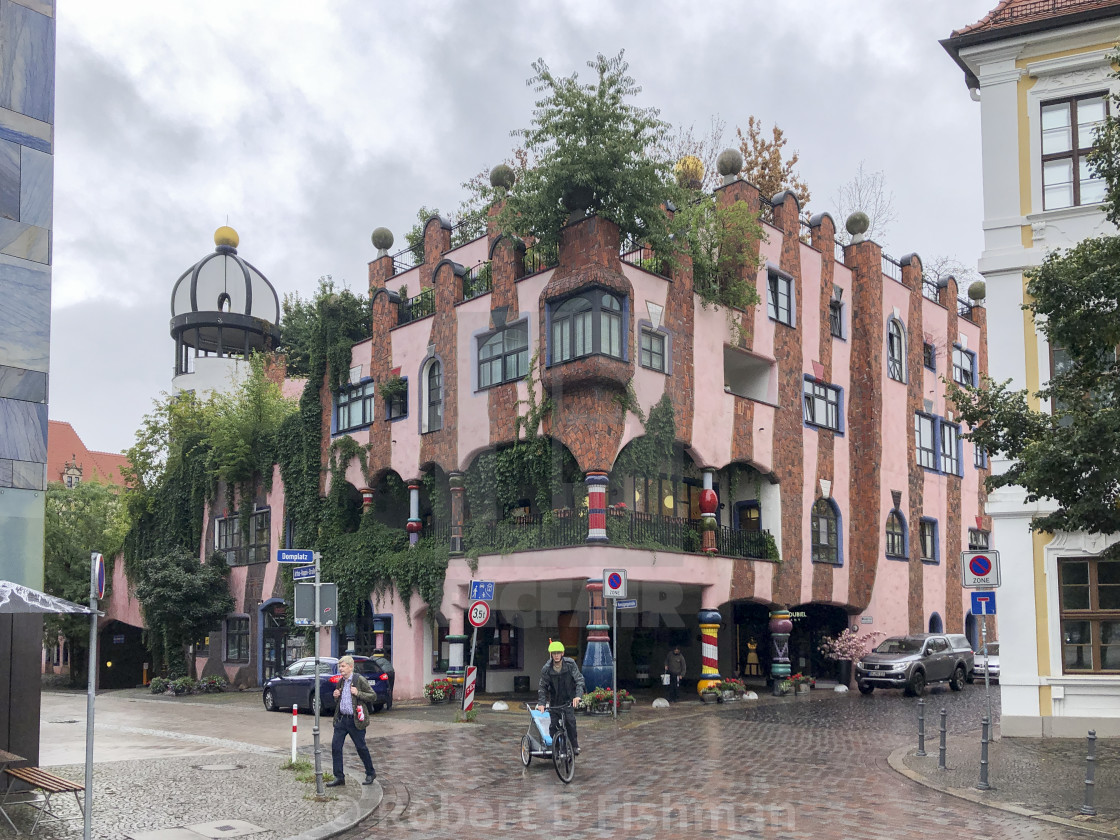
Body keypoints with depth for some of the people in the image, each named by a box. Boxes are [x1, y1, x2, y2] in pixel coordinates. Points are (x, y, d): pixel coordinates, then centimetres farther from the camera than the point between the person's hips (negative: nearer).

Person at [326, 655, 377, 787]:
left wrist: (358, 693, -20)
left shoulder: (360, 680, -8)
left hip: (355, 720, -6)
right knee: (335, 746, -1)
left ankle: (371, 773, 22)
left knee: (361, 747, 4)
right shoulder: (340, 681, 12)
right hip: (341, 719, 6)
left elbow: (373, 697, -9)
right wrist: (336, 696, 3)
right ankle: (339, 777, 6)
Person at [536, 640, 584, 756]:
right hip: (555, 701, 1)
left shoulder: (570, 664, -11)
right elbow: (543, 687, -3)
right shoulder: (546, 669, -9)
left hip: (569, 699, -1)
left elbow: (579, 680, -14)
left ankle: (574, 746, -3)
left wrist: (578, 695, -29)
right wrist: (541, 703, -15)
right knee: (553, 725, -3)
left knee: (570, 720, -17)